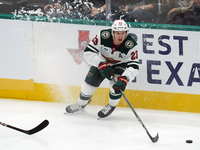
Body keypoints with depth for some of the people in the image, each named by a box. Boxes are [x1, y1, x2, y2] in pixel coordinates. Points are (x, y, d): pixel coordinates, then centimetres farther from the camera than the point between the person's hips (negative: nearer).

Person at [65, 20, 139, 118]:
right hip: (102, 61, 2)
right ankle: (81, 104, 28)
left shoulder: (131, 45, -34)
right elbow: (88, 52, -29)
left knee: (117, 84, -27)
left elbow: (134, 66, -35)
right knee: (90, 82, -1)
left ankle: (111, 106, -2)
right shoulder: (103, 36, -32)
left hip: (121, 64, -2)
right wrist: (101, 65, -40)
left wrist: (124, 79, -52)